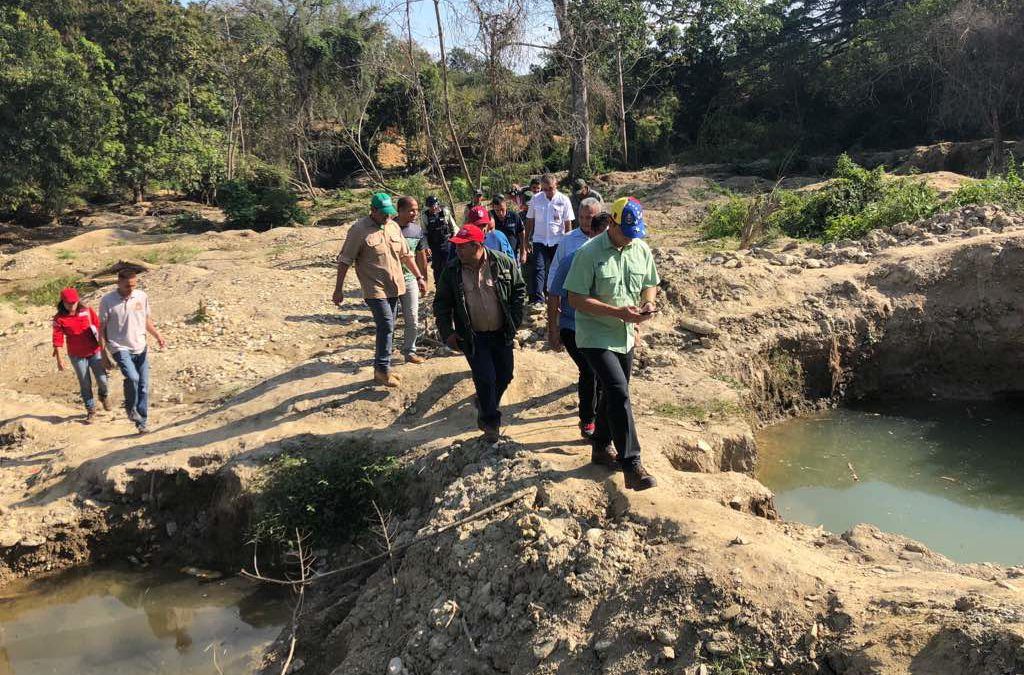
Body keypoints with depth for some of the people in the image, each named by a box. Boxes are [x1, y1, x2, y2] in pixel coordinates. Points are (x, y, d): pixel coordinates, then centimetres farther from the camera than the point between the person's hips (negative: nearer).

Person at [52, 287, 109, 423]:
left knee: (102, 379, -1)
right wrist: (59, 358, -11)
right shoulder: (59, 318, -7)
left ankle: (103, 395, 33)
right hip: (77, 356, -1)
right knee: (85, 384, 5)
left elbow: (99, 327, 3)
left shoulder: (88, 311, -4)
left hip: (95, 352, 1)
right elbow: (58, 338, -8)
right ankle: (91, 411, 19)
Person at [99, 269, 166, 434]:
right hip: (120, 348, -4)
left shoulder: (142, 296, 0)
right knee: (132, 377, -25)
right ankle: (130, 407, 3)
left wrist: (158, 335, -5)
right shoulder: (107, 301, -9)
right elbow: (102, 328, -3)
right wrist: (104, 352, -5)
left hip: (140, 348, 4)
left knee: (144, 386, 4)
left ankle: (142, 421, 17)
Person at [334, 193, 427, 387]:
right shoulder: (359, 229, -12)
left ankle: (381, 369, 22)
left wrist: (419, 277, 16)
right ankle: (383, 370, -1)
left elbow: (406, 255, 17)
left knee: (387, 328, 11)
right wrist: (338, 289, -10)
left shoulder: (393, 227, 8)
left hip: (394, 287, 7)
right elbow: (345, 261, -9)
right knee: (386, 326, -13)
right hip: (374, 289, -6)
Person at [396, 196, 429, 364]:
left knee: (412, 319, 6)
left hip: (410, 279, 4)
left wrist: (423, 280, 14)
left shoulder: (418, 230, 2)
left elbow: (421, 257, 12)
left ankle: (409, 351, 21)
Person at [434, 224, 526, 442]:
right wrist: (447, 333, -6)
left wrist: (515, 321, -3)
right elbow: (442, 304, 1)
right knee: (485, 378, -6)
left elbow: (519, 290, 3)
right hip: (472, 336, -2)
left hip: (501, 333, 2)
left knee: (505, 375, 12)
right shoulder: (451, 271, -8)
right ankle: (490, 422, 15)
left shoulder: (503, 263, -9)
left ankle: (485, 405, 40)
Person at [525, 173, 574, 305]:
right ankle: (537, 299, -13)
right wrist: (527, 240, 7)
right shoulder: (536, 199, 1)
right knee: (539, 269, -9)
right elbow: (530, 220, 8)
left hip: (558, 241, 0)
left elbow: (568, 223, 0)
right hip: (540, 240, 0)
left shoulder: (564, 200, -3)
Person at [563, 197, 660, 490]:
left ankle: (601, 448, 38)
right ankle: (632, 466, -14)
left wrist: (648, 303, -10)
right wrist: (618, 311, -26)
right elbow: (575, 299, -19)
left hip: (625, 336, 7)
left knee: (613, 394, 18)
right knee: (620, 394, -17)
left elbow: (650, 285, 14)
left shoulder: (641, 249, 1)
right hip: (596, 337, -7)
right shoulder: (589, 253, -18)